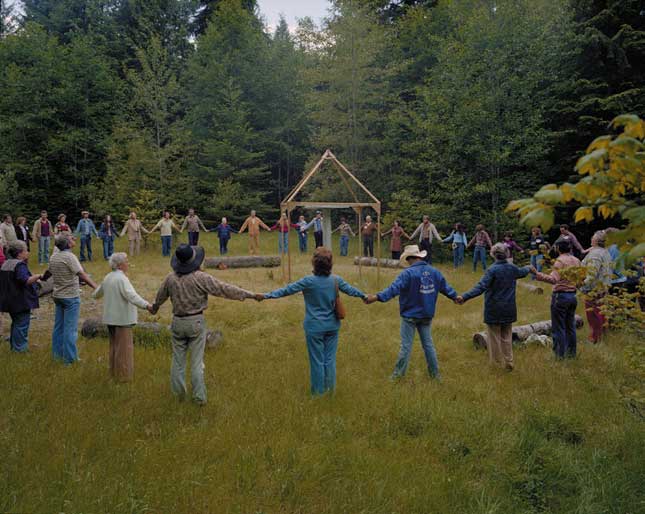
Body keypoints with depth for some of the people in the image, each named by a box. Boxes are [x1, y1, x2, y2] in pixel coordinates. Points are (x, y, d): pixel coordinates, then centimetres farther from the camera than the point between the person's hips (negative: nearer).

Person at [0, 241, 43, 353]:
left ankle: (14, 344, 29)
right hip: (21, 301, -9)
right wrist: (38, 276, -35)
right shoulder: (20, 265, -20)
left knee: (16, 322, 21)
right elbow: (25, 280, -33)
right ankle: (20, 347, 6)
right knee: (22, 324, 1)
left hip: (10, 300, 9)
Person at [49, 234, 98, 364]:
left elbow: (51, 273, 15)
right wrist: (96, 287, -22)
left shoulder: (53, 257, 5)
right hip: (71, 296, -8)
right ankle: (69, 357, 3)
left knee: (59, 326, 15)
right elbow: (83, 275, -22)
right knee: (70, 327, -1)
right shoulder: (69, 257, -18)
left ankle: (57, 353, 23)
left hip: (58, 295, 8)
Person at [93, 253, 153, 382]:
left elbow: (97, 294, 26)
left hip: (110, 318, 9)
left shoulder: (108, 277, 9)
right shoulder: (122, 278, -18)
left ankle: (114, 372, 28)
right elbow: (131, 295, -34)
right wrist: (146, 305, -45)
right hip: (122, 319, -9)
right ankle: (123, 376, 5)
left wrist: (95, 295, 50)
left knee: (114, 346, 19)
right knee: (124, 348, -1)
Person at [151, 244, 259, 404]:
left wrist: (154, 308, 39)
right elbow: (224, 289, -15)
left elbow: (160, 297, 16)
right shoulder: (201, 278, -15)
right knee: (197, 361, 4)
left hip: (178, 322, 3)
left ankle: (179, 392, 27)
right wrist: (249, 295, -9)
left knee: (178, 358, 16)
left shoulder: (170, 278, -1)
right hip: (196, 322, -3)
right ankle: (199, 396, 9)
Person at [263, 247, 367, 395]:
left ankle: (318, 391, 21)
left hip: (314, 328, -3)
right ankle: (330, 388, 26)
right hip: (332, 326, 3)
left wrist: (266, 295, -5)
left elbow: (287, 290, -14)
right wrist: (365, 296, 28)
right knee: (330, 359, 14)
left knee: (317, 360, 9)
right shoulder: (336, 280, -7)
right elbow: (350, 289, 9)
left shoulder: (308, 281, -18)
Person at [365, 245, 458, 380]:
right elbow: (446, 287, 12)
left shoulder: (408, 273, -20)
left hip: (410, 315, -5)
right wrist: (455, 297, 30)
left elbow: (394, 288, -31)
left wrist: (377, 297, -38)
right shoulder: (434, 272, 0)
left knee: (406, 345, 4)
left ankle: (399, 373, 14)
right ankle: (435, 373, 23)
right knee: (428, 344, 16)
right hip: (427, 315, 5)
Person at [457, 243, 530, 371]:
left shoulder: (492, 270, -19)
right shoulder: (512, 268, 0)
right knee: (507, 336, 17)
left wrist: (464, 297, -37)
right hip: (508, 309, 5)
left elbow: (481, 287, -29)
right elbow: (522, 272, 24)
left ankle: (496, 362, 18)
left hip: (494, 310, -5)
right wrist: (528, 268, 49)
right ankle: (508, 362, 19)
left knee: (494, 336, 9)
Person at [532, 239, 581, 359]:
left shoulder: (560, 261, -15)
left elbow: (554, 279, -28)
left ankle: (560, 355, 0)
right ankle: (571, 353, 23)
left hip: (560, 296, -8)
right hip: (573, 296, 8)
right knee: (570, 326, 16)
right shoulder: (576, 260, 9)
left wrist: (537, 274, -35)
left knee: (558, 328, -2)